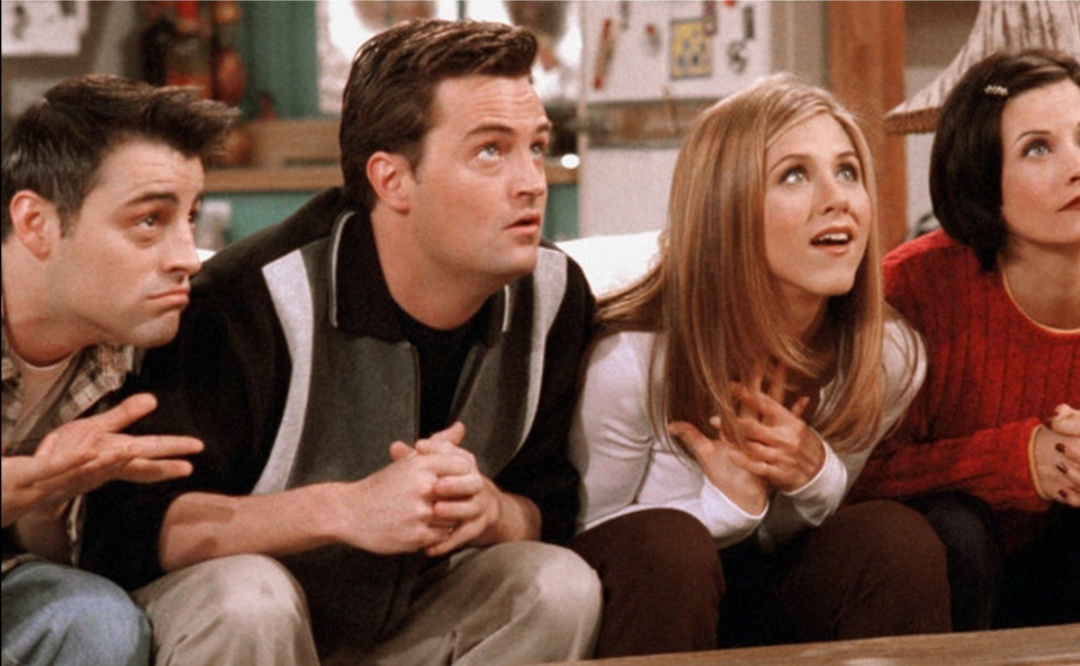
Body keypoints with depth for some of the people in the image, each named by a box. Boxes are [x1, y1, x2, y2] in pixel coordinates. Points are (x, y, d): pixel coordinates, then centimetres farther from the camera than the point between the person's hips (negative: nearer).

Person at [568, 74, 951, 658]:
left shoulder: (891, 358, -9)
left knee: (897, 538, -23)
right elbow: (584, 539, -10)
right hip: (638, 604, -3)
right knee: (665, 546, -34)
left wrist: (817, 476, -20)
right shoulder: (628, 362, -22)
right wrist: (726, 500, -28)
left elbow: (793, 539, 6)